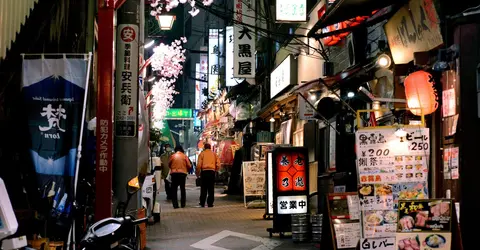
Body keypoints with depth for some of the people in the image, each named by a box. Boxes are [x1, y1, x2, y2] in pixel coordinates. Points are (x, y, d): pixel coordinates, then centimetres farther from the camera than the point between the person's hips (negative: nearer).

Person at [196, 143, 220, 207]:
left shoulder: (202, 154, 5)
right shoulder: (214, 154, 11)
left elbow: (199, 165, -3)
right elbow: (218, 164, 5)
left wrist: (197, 173, 6)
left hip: (204, 171, -1)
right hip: (212, 172, 1)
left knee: (203, 188, 2)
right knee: (211, 189, 4)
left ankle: (202, 203, 1)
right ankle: (210, 203, 1)